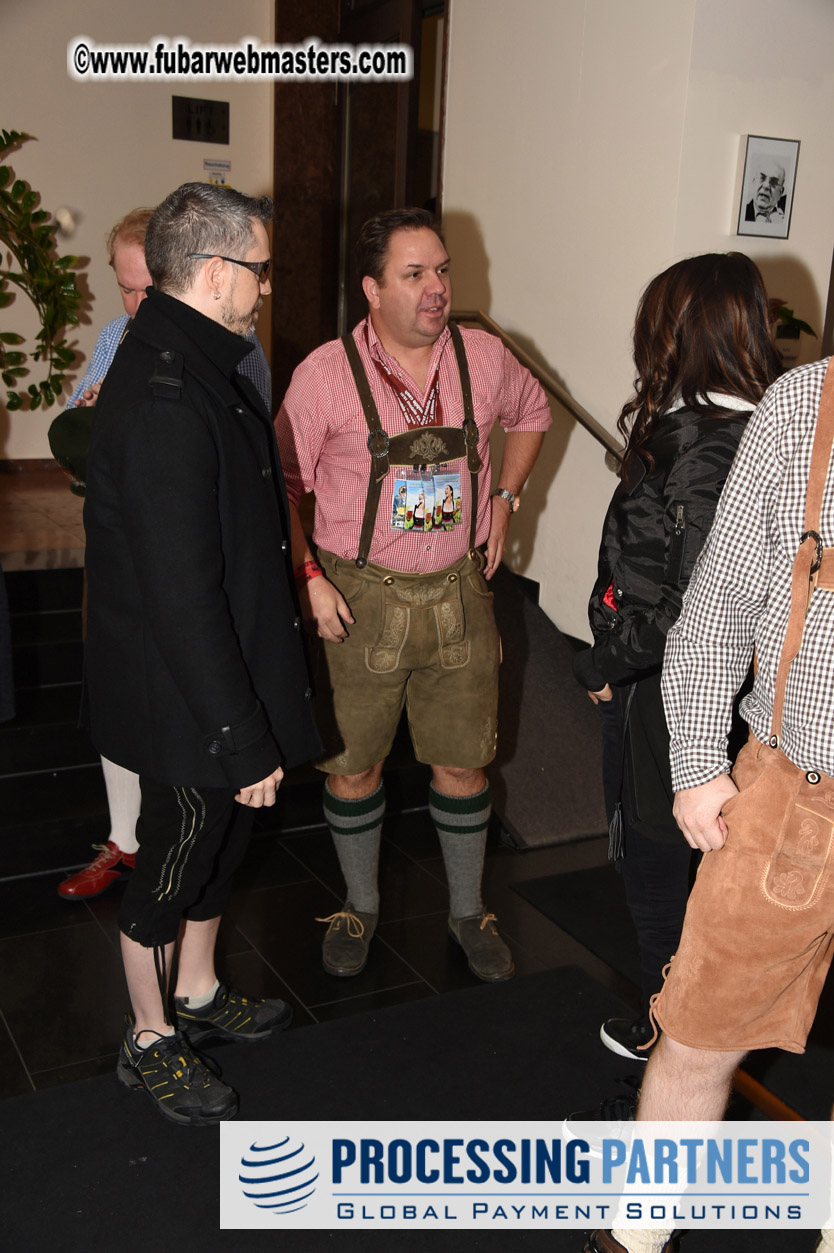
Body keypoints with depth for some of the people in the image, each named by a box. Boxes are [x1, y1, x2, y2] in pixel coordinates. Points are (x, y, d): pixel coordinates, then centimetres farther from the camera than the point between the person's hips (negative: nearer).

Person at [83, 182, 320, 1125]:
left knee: (222, 835, 24)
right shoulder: (163, 399, -28)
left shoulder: (190, 366, 7)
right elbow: (180, 593, -29)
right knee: (176, 856, 9)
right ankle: (151, 1042, 32)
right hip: (182, 695, -10)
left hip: (222, 673, 10)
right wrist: (242, 736, -24)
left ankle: (197, 993, 46)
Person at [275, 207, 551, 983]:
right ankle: (360, 906, 35)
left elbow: (532, 414, 20)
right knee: (352, 764, 10)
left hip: (458, 594, 2)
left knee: (462, 763, 12)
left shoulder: (483, 358, -2)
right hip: (358, 600, -2)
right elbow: (280, 484, -3)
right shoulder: (326, 374, -11)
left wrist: (504, 498, 11)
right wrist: (307, 578, -10)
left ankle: (468, 911, 33)